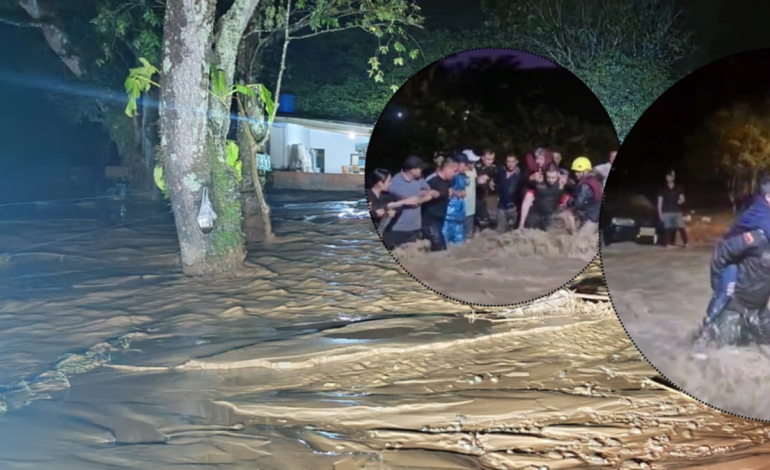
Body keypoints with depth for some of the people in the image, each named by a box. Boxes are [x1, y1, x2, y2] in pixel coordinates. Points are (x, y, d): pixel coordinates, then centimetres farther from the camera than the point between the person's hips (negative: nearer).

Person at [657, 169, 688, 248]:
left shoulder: (678, 188, 10)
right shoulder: (663, 189, 7)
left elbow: (682, 199, 5)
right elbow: (659, 202, 6)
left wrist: (681, 201, -20)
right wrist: (660, 213, 0)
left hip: (677, 212, 0)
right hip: (666, 213, 0)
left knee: (681, 228, -10)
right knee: (668, 229, -5)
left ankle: (685, 243, -6)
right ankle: (667, 244, 0)